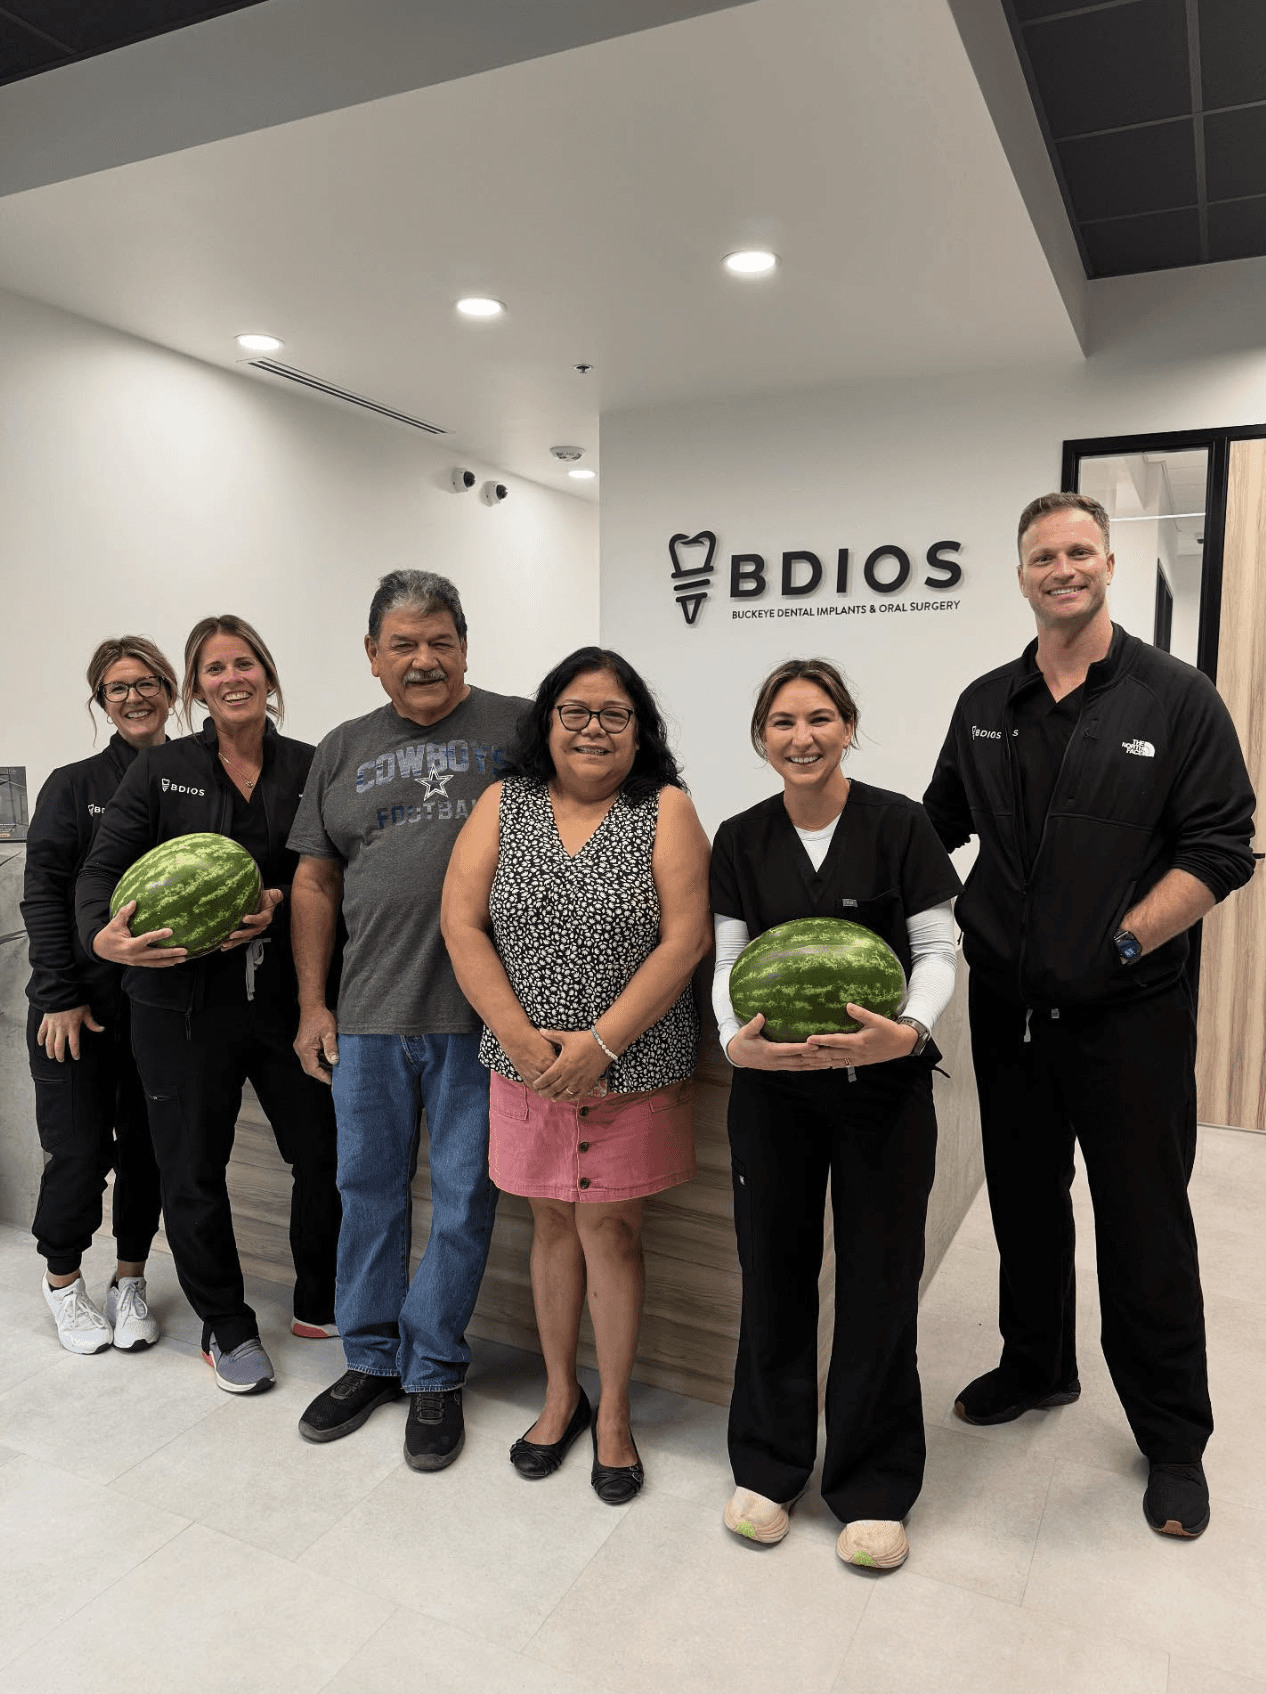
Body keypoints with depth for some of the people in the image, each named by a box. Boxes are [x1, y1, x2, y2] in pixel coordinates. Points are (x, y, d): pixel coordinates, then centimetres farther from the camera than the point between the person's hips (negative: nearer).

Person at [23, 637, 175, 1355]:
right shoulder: (75, 785, 0)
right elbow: (43, 893, -4)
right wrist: (61, 996, -9)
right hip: (81, 1001, -2)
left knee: (150, 1146, 9)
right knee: (81, 1148, 2)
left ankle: (130, 1281, 29)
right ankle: (63, 1278, 27)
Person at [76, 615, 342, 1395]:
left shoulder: (309, 768, 3)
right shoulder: (163, 770, 2)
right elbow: (103, 868, -1)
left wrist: (281, 904, -17)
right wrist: (105, 936, -20)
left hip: (287, 995, 1)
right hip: (185, 1002, 0)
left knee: (327, 1153, 4)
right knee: (194, 1169, 9)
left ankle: (321, 1305, 30)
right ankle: (227, 1327, 31)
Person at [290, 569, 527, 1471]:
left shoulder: (518, 727, 0)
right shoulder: (344, 750, 11)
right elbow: (316, 882, 13)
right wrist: (312, 1005, 8)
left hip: (480, 1014, -3)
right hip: (367, 1015, 4)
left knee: (464, 1195, 7)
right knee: (368, 1187, 14)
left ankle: (435, 1373, 27)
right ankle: (371, 1358, 34)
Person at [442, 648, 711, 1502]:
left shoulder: (666, 811, -5)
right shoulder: (503, 805, 2)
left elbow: (685, 941, -11)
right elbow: (462, 925, -3)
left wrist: (601, 1044, -16)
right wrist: (522, 1038, -11)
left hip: (632, 1066, -2)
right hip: (530, 1065, 3)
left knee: (608, 1225, 5)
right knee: (553, 1221, 14)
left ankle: (613, 1413, 25)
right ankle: (562, 1393, 34)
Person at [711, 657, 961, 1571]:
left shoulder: (897, 824, -6)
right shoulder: (741, 840, 3)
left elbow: (937, 949, -5)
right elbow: (727, 960, 2)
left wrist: (909, 1030, -23)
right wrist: (736, 1040, -17)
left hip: (883, 1085, -2)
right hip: (773, 1085, 2)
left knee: (878, 1280, 6)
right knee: (774, 1268, 11)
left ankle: (874, 1487, 26)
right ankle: (769, 1466, 31)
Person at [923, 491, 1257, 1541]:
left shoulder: (1178, 700, -5)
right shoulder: (986, 706, 8)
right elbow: (937, 828, 16)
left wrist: (1122, 942, -16)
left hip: (1127, 1013, -4)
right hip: (1009, 1009, 4)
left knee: (1145, 1225, 6)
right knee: (1025, 1200, 18)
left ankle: (1174, 1440, 26)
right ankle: (1038, 1367, 41)